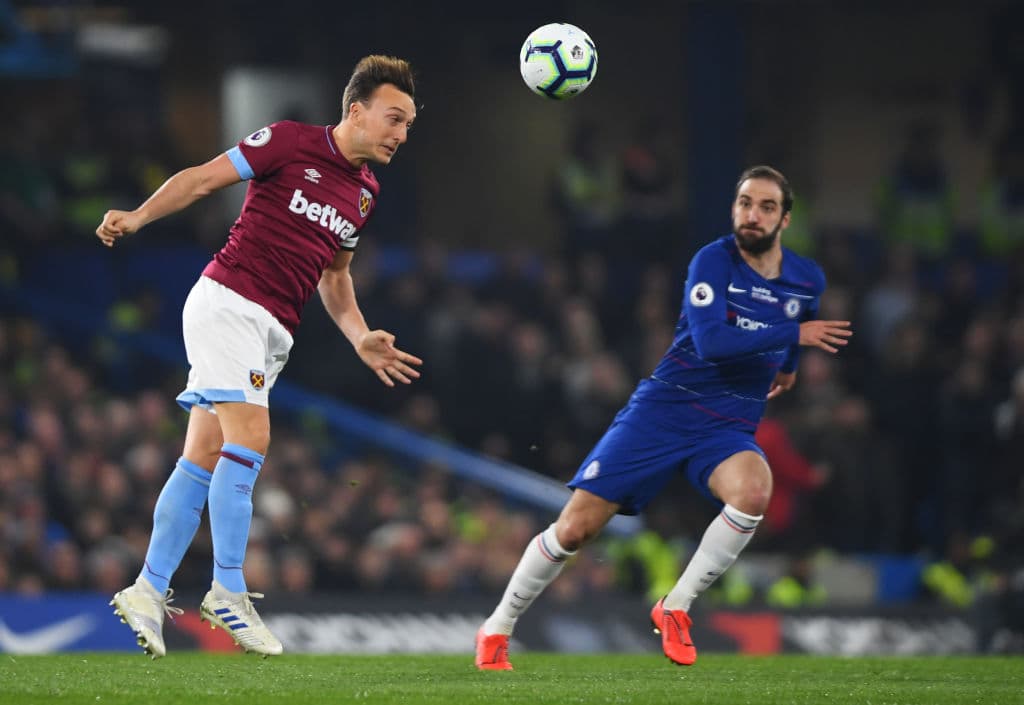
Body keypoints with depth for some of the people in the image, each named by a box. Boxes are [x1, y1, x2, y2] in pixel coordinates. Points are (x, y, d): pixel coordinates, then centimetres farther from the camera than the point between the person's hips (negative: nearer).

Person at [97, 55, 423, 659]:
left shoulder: (364, 192, 16)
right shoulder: (291, 143, -6)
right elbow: (203, 178, -5)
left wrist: (361, 340, 13)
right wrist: (139, 217, -19)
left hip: (272, 333, 7)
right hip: (228, 300, -7)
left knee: (204, 460, 6)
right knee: (250, 435, -18)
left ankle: (149, 592, 8)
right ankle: (228, 592, -15)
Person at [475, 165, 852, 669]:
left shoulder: (807, 279, 3)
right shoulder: (713, 261, -12)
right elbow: (710, 340, -27)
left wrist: (789, 363, 37)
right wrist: (796, 333, -25)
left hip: (728, 429, 3)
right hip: (665, 409, -3)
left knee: (754, 489, -34)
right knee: (574, 529, -6)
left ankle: (675, 608, -16)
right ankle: (497, 629, 18)